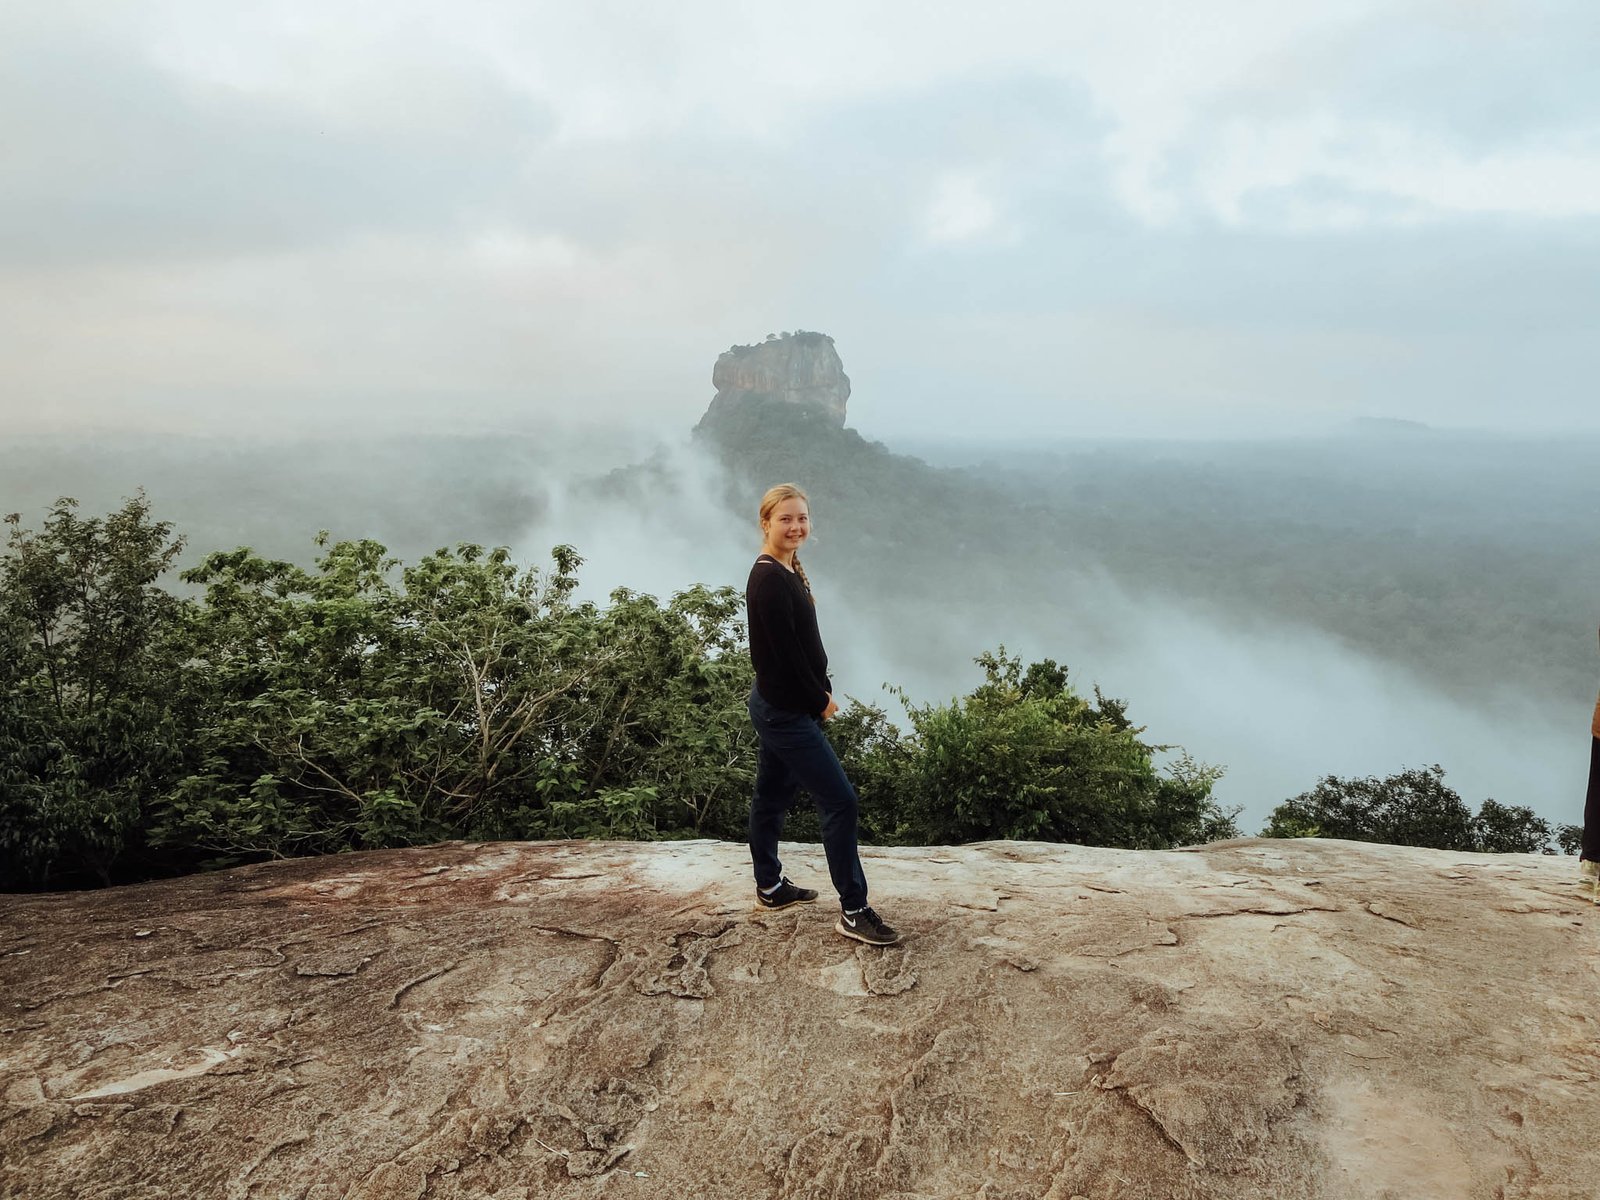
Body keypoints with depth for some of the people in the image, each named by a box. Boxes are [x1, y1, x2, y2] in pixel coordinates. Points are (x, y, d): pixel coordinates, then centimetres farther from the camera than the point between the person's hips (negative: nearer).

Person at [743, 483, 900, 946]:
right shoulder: (768, 579, -20)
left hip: (778, 708, 10)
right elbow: (785, 652, -21)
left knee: (772, 795, 19)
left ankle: (770, 886, 35)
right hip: (787, 712, -10)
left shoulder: (789, 572, 9)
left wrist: (821, 690, 2)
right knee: (840, 801, -7)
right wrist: (820, 700, -10)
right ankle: (854, 911, 0)